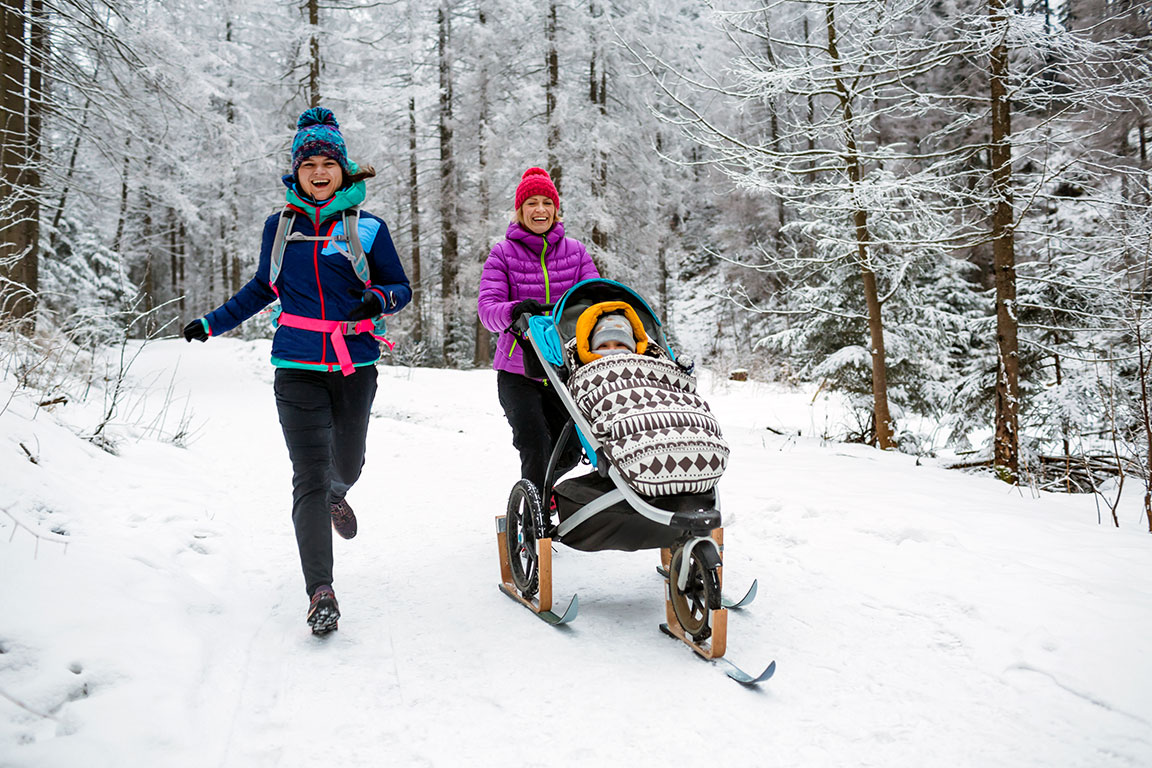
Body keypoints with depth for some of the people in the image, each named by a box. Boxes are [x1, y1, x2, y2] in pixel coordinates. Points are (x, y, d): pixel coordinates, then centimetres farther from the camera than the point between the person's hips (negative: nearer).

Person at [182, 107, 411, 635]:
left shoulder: (368, 228, 1)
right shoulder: (279, 227, 7)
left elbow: (401, 287, 7)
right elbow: (263, 288, 20)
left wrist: (379, 299, -16)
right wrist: (213, 323, 20)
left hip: (355, 367, 0)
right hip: (298, 369, 0)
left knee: (347, 464, 16)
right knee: (309, 476, -10)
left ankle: (336, 496, 55)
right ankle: (320, 592, -9)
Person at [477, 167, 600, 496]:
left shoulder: (575, 251, 8)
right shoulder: (503, 253, 0)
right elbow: (487, 308, -11)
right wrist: (515, 310, -34)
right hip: (517, 372, -3)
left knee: (569, 451, 8)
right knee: (535, 447, -16)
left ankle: (536, 487, 38)